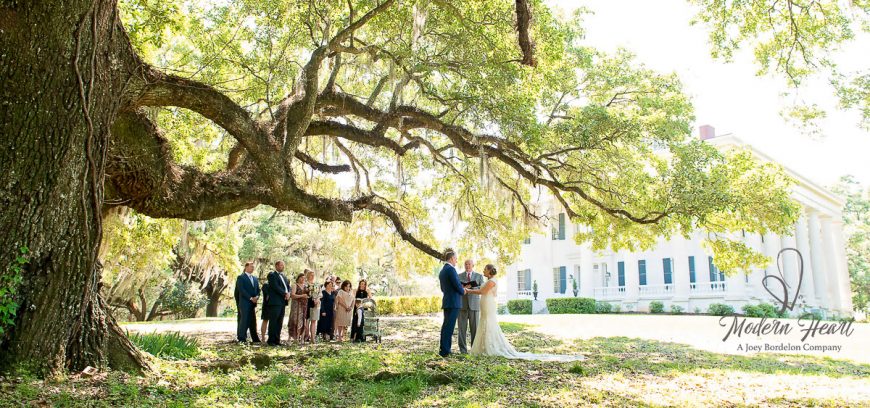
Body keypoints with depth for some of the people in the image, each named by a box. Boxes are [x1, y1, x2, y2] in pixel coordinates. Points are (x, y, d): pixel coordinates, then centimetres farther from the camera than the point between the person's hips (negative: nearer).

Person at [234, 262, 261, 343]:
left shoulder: (255, 278, 19)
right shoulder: (241, 277, -1)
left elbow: (258, 289, 18)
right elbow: (241, 289, -11)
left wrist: (257, 297, -3)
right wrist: (250, 298, -15)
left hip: (253, 303, 6)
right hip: (244, 302, -6)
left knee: (253, 321, 5)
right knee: (244, 320, -8)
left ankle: (255, 339, 6)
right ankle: (242, 339, -4)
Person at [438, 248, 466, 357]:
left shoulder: (442, 271, 14)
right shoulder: (451, 269, -14)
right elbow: (458, 286, -17)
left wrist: (460, 289, 21)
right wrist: (463, 291, 5)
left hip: (446, 302, 9)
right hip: (453, 302, -9)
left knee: (446, 326, 14)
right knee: (449, 327, -6)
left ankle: (443, 349, 20)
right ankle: (444, 351, -5)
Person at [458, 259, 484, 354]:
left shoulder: (479, 276, 9)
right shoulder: (459, 276, 11)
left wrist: (470, 288, -16)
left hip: (474, 305, 0)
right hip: (462, 305, 1)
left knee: (475, 328, -1)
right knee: (462, 328, -2)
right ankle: (463, 349, 3)